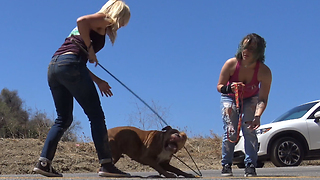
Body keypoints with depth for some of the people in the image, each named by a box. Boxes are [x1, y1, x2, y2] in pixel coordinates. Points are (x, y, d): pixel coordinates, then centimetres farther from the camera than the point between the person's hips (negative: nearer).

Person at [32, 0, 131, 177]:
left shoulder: (93, 27, 31)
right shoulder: (103, 19, 7)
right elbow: (81, 20, -16)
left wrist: (98, 81, 26)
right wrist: (90, 48, -7)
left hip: (53, 66, 9)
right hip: (70, 64, -9)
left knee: (63, 118, 14)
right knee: (96, 115, -5)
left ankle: (43, 162, 6)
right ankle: (106, 165, -7)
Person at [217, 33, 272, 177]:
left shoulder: (264, 72, -30)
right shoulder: (231, 64, -29)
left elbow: (263, 99, -27)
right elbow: (219, 86, -18)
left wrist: (257, 116, -44)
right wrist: (229, 88, -41)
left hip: (251, 99, 0)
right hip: (230, 98, 0)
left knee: (250, 130, -16)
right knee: (230, 131, -11)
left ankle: (250, 166, -9)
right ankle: (226, 165, 1)